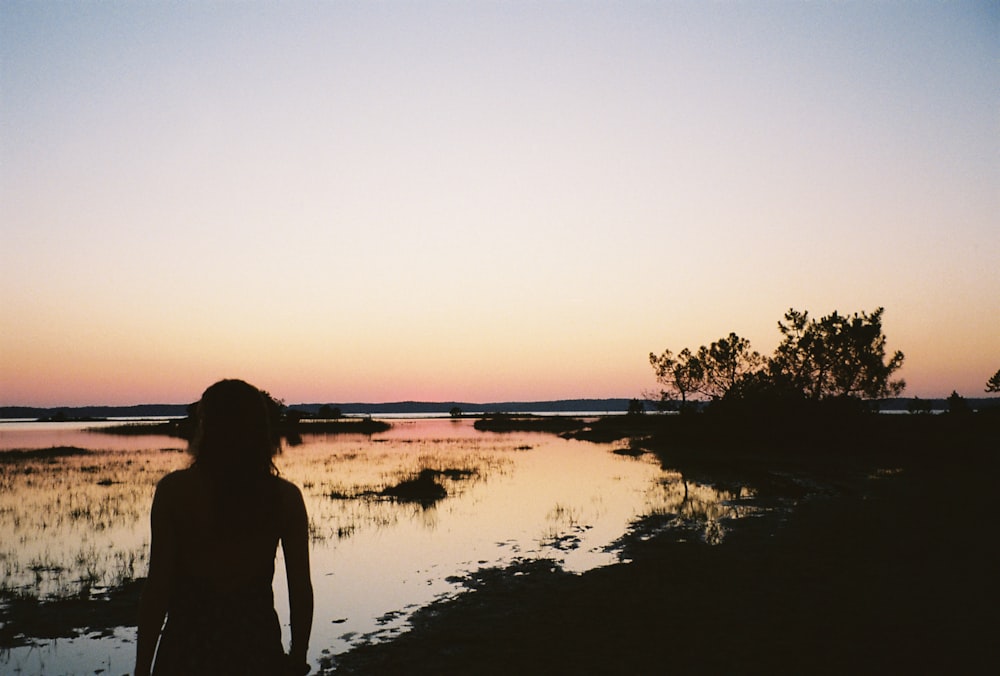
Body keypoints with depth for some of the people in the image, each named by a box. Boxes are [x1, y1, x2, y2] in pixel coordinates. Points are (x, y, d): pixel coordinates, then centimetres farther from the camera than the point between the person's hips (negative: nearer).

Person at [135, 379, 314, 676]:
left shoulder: (174, 490, -11)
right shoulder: (285, 496, -6)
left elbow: (158, 587, -10)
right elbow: (301, 588, -2)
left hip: (189, 645, -1)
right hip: (258, 644, 2)